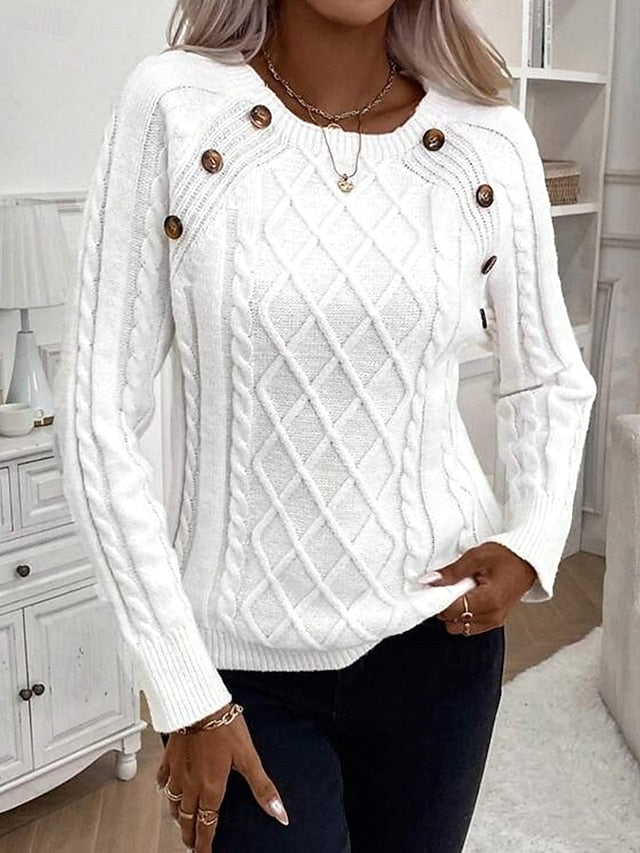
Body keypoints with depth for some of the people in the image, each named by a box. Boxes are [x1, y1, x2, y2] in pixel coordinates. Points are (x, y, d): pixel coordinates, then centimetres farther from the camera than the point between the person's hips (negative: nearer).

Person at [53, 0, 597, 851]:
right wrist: (186, 692, -11)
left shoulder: (491, 141, -5)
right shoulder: (172, 106, -11)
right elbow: (97, 416, -11)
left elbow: (552, 379, 11)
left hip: (436, 630, 3)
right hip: (243, 656, -2)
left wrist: (533, 539, -7)